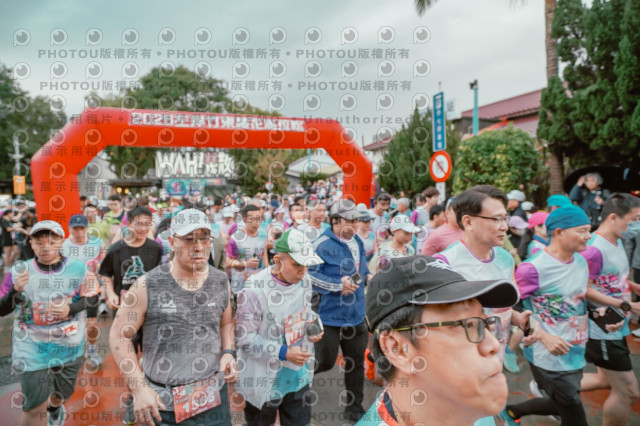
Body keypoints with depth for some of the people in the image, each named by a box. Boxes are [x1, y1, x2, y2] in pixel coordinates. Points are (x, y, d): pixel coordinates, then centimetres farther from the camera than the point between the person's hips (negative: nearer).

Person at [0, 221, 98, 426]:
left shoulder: (79, 268, -11)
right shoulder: (19, 271, -11)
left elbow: (92, 298, -3)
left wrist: (70, 309, -21)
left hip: (70, 345, 2)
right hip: (32, 348, -1)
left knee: (62, 393, 24)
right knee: (35, 408, -1)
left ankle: (54, 407, 59)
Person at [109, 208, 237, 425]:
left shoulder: (221, 282, -4)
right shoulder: (147, 286, -13)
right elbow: (118, 335, -5)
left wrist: (228, 353, -5)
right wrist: (139, 388, -10)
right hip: (161, 400, -2)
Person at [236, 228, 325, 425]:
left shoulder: (304, 281, -5)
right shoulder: (255, 289, -25)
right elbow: (244, 337, -21)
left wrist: (312, 326, -8)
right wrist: (283, 353, -25)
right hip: (265, 380, -5)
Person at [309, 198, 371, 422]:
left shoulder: (358, 242, 9)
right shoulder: (322, 244, -16)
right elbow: (308, 273, -21)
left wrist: (367, 276, 4)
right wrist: (338, 285, -23)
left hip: (356, 314, 7)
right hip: (330, 315, -7)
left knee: (356, 362, 14)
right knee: (325, 361, 3)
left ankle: (354, 407, 32)